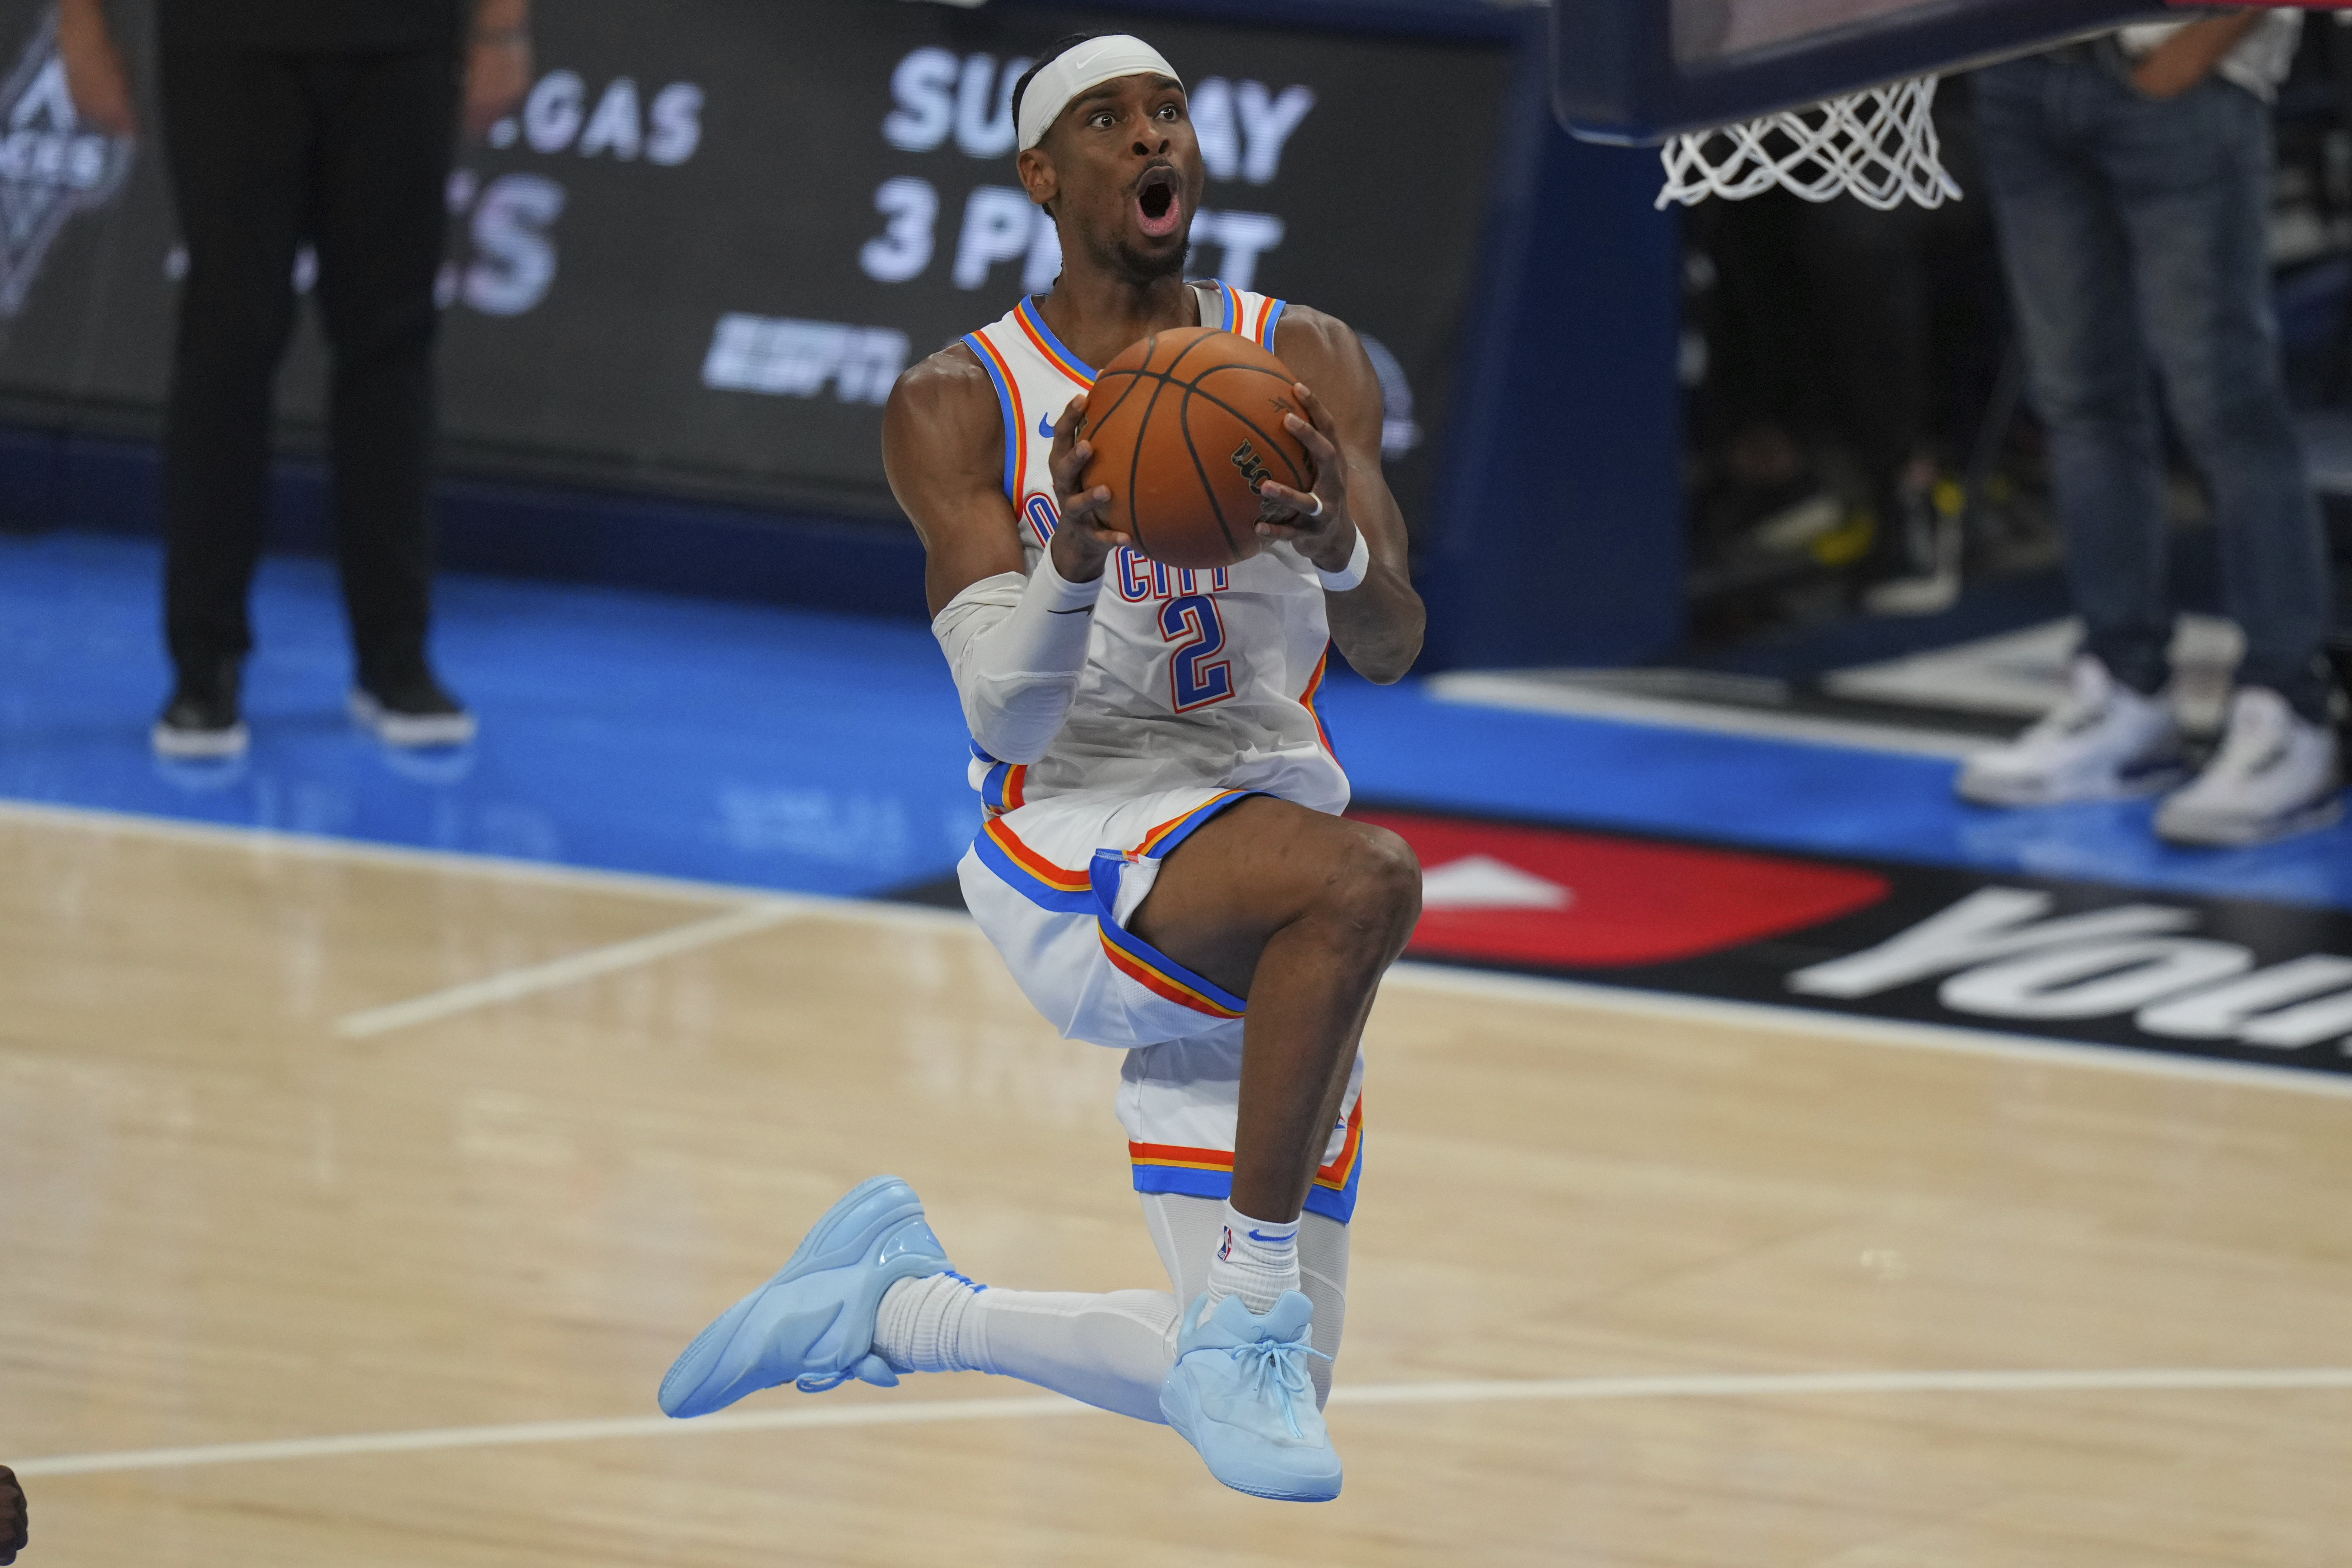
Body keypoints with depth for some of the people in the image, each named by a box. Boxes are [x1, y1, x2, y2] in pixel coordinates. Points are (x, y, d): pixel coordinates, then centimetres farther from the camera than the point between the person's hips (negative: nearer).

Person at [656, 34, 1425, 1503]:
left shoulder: (1308, 364, 4)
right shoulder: (959, 410, -4)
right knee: (1365, 881, -38)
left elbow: (1392, 647, -10)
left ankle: (899, 1302, 25)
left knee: (1273, 1383, 4)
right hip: (1075, 846, -5)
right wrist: (1074, 556, -33)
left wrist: (1339, 546, -33)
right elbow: (1009, 717, -13)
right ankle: (1243, 1322, -30)